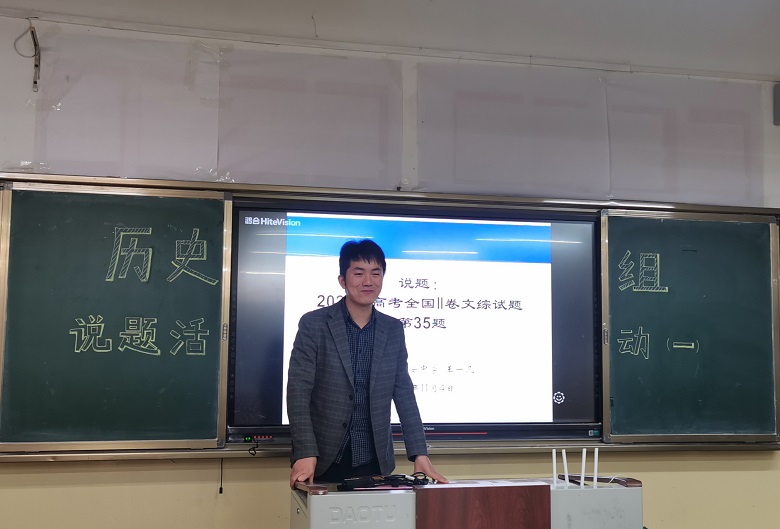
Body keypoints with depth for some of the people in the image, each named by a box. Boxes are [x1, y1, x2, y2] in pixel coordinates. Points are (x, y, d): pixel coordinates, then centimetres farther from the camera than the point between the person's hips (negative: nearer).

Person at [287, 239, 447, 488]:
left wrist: (420, 454, -2)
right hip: (324, 461, -3)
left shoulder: (394, 330, 6)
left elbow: (404, 394, 6)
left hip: (375, 462, 3)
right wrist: (305, 454, -20)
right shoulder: (314, 324, -5)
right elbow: (298, 391, -10)